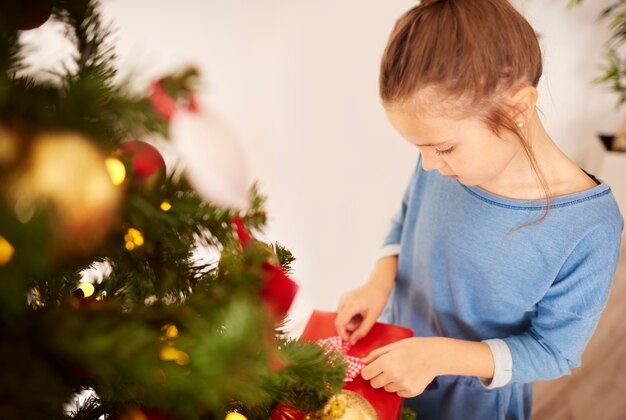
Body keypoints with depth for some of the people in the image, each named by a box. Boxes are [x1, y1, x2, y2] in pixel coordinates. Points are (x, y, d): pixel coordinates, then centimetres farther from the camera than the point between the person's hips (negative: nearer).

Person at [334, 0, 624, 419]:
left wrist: (440, 355, -30)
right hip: (396, 351, 4)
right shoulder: (440, 165, -18)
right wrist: (381, 280, -15)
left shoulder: (588, 228, -30)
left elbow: (554, 350, -19)